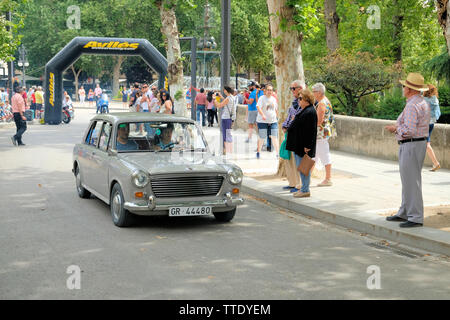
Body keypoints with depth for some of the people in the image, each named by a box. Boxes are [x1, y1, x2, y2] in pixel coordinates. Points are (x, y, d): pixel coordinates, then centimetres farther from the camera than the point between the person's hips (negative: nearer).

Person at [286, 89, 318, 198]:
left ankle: (305, 191, 4)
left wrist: (307, 147, -22)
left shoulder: (310, 112, -19)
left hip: (303, 146, -11)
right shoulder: (305, 110, 13)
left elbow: (311, 131, -22)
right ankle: (304, 188, 23)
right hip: (298, 144, 11)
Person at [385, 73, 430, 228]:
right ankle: (404, 213, 25)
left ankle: (416, 218, -4)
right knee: (408, 180, 17)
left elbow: (409, 131, -26)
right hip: (420, 143, 11)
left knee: (411, 182, -7)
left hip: (411, 145, -11)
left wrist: (395, 128, -10)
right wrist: (399, 128, 12)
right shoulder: (423, 103, 14)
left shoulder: (412, 105, -19)